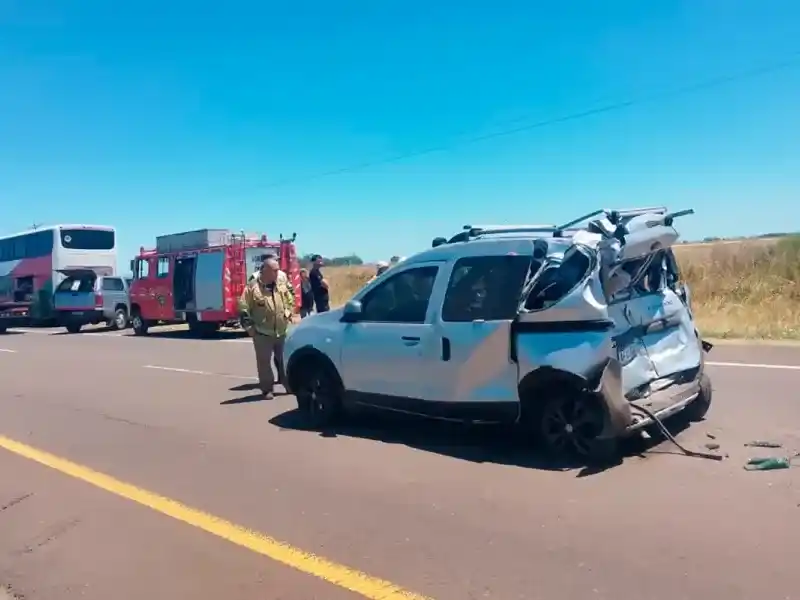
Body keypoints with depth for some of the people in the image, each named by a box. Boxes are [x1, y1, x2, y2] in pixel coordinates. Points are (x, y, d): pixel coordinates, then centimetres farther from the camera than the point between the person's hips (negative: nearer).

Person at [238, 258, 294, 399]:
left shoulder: (282, 285, 4)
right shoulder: (253, 287, -10)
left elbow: (290, 301, 20)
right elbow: (244, 308, -8)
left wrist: (288, 313, 7)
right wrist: (249, 327, -9)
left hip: (282, 332, 4)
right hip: (262, 333, -4)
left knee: (284, 359, 13)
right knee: (264, 362, 1)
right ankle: (267, 389, 12)